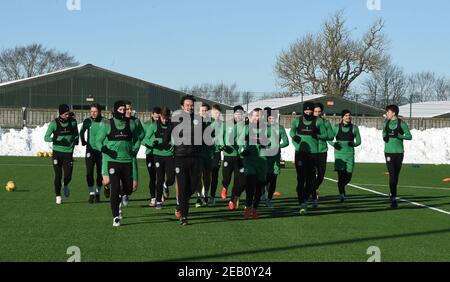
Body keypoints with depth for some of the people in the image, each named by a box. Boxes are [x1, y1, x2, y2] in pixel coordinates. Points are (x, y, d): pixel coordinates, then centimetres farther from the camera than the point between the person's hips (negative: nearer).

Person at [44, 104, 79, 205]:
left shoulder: (73, 121, -1)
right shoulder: (54, 123, -9)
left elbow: (76, 132, 18)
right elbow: (46, 137, -8)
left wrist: (76, 139, -2)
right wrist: (53, 139, -29)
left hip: (68, 153, 2)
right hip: (57, 152, -1)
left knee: (68, 176, -4)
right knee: (58, 175, -4)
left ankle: (66, 185, 31)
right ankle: (58, 196, 13)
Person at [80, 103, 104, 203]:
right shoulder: (87, 121, 0)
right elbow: (82, 132, 19)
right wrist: (83, 141, 6)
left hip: (101, 150, -1)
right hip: (90, 150, 1)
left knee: (100, 173, 6)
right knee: (89, 172, -9)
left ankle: (97, 193, 21)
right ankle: (91, 193, 0)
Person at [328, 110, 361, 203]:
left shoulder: (354, 128, 6)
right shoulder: (336, 127, 3)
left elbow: (358, 141, 11)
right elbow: (329, 139, 10)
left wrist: (353, 144, -10)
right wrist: (333, 144, -10)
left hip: (350, 154, 2)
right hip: (339, 153, -2)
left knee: (348, 176, 2)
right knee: (341, 174, -13)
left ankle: (342, 186, 34)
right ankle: (341, 194, -4)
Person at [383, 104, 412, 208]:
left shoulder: (402, 123, -4)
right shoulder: (386, 123, 7)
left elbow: (409, 136, -7)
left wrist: (398, 135, -21)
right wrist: (385, 137, 2)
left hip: (399, 152, -1)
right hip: (389, 152, 1)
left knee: (396, 174, 10)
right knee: (392, 175, -11)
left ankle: (392, 195, 30)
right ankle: (393, 199, -13)